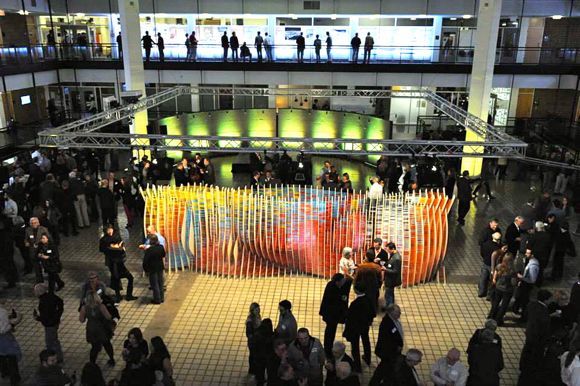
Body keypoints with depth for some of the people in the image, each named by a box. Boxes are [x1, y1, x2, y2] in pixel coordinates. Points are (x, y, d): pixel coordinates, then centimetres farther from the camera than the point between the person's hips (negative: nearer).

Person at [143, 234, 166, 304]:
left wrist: (145, 269, -5)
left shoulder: (148, 250, -22)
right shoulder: (161, 247, -5)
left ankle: (157, 300, 15)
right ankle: (162, 298, 27)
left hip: (152, 269, -6)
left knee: (155, 284, 6)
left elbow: (145, 261, -18)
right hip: (160, 267, 6)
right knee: (160, 283, 17)